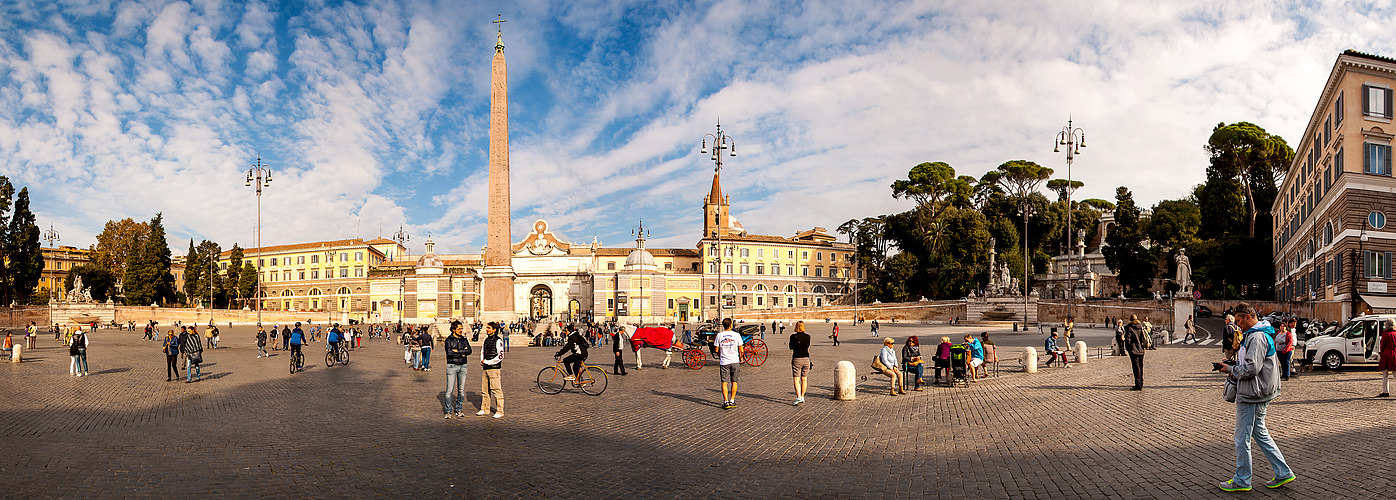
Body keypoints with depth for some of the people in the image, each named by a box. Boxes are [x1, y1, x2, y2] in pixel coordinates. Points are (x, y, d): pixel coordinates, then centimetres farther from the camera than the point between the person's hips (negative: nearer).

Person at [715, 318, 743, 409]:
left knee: (724, 382, 3)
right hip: (734, 361, 0)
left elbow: (717, 350, 1)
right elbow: (741, 350, -2)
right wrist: (741, 358, 16)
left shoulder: (719, 335, -2)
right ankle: (732, 401, 13)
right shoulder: (736, 335, -4)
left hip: (724, 362, 0)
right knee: (734, 382, 11)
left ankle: (726, 402, -2)